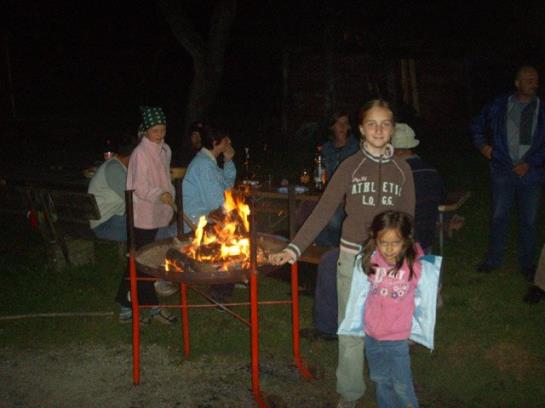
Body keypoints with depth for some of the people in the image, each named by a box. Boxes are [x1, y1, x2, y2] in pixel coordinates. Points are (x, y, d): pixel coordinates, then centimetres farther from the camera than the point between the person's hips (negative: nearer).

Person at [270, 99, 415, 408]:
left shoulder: (402, 170, 2)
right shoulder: (350, 167, -3)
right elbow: (323, 212, -8)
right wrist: (294, 249, -17)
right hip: (353, 258, -1)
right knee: (352, 331, 6)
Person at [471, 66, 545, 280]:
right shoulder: (499, 106, 2)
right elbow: (477, 125, 17)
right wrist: (482, 144, 4)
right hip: (503, 171, 0)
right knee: (499, 217, 7)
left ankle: (527, 264, 23)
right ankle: (493, 260, 21)